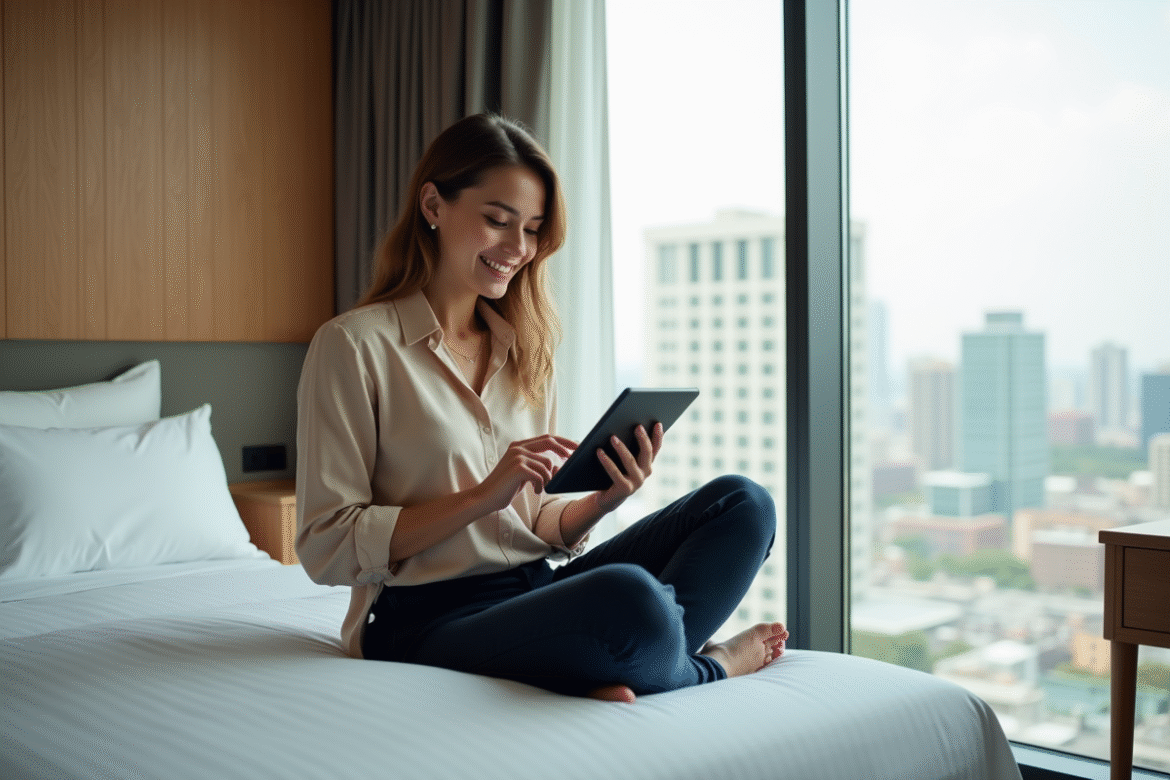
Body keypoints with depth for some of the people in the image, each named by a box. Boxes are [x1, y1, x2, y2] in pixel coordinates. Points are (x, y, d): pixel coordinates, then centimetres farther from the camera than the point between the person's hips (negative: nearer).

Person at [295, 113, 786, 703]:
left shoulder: (522, 348, 17)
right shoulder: (354, 344, -4)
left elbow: (541, 527, 16)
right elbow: (325, 547, -9)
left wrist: (603, 501, -7)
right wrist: (484, 496, -16)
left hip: (534, 589, 7)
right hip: (428, 621, -7)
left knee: (743, 503, -8)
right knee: (627, 596, -35)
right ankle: (708, 666, -2)